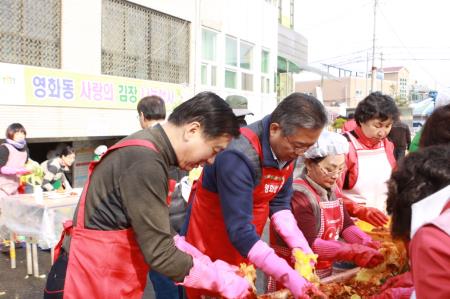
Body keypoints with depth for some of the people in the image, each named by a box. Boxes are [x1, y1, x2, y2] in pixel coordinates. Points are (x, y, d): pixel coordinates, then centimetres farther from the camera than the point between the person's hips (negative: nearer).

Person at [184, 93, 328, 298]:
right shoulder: (239, 156, -32)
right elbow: (239, 230, -33)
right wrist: (287, 275, -36)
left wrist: (300, 245, -12)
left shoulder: (287, 149, -8)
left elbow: (278, 202, 0)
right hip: (209, 245, -7)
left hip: (245, 241, 7)